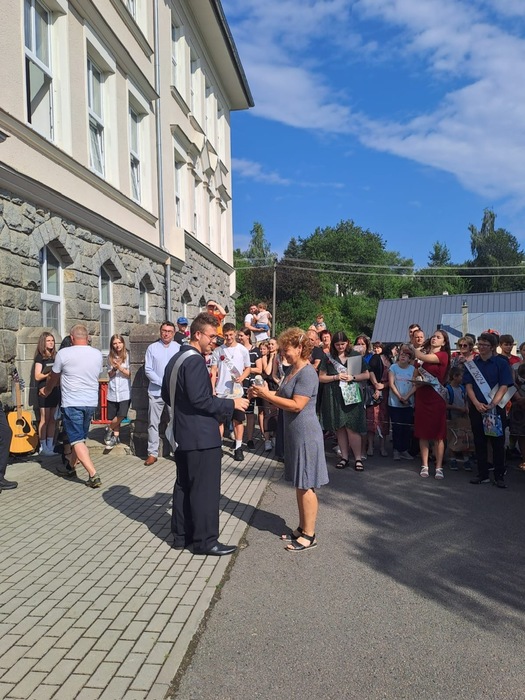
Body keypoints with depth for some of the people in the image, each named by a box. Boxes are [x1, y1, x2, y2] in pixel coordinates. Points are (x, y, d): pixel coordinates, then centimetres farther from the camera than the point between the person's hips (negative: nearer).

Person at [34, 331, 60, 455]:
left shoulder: (55, 356, 11)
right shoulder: (40, 357, -4)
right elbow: (37, 376, -10)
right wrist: (50, 373, -21)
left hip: (56, 390, 5)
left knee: (52, 419, 8)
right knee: (44, 419, -3)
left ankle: (50, 445, 15)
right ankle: (43, 447, 5)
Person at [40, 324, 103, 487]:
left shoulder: (63, 353, -10)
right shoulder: (98, 354, 3)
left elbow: (53, 377, 5)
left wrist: (46, 391, 28)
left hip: (72, 403, -5)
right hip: (91, 402, 5)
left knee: (77, 440, -4)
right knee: (81, 438, 20)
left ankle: (93, 475, -14)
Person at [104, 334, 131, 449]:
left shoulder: (127, 356, -2)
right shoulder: (110, 357, 8)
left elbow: (129, 374, -3)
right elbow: (110, 375, 10)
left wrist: (120, 368, -17)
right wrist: (114, 369, -10)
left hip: (125, 392, -3)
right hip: (113, 391, 3)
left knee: (121, 415, -13)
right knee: (114, 417, 5)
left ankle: (109, 429, 12)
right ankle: (116, 437, 19)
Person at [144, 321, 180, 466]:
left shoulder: (179, 348, 3)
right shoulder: (152, 348, 2)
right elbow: (148, 370, -2)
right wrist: (162, 382, -11)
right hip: (156, 391, 0)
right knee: (153, 423, 4)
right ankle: (152, 453, 12)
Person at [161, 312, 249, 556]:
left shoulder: (175, 359, 12)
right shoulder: (195, 360, -18)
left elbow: (166, 395, 18)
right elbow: (200, 399, -25)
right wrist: (231, 404, -16)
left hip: (183, 434, 10)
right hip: (201, 435, -10)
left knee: (184, 485, 16)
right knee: (205, 488, -1)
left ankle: (182, 534, 26)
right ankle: (205, 540, 8)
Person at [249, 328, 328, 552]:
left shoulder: (308, 373, -19)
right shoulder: (292, 370, 10)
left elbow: (296, 405, -25)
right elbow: (282, 396, 12)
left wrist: (267, 394, -21)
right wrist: (261, 393, -4)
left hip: (306, 435, -9)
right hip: (294, 433, 9)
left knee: (306, 485, 0)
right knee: (299, 484, 16)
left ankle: (309, 535, 12)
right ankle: (302, 527, 28)